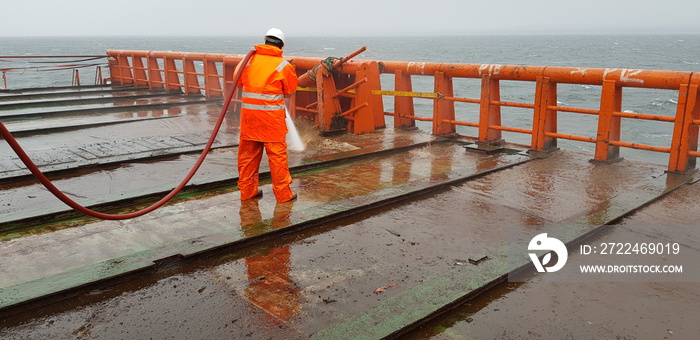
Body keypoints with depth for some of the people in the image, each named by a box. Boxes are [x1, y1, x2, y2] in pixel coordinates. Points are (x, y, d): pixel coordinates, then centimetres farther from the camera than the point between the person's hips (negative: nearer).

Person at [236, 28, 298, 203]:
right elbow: (291, 90, 5)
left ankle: (247, 190, 22)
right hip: (272, 116, -4)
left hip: (248, 114, 4)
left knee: (248, 152, 13)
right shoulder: (284, 65, -6)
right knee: (277, 154, 3)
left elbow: (239, 81, 15)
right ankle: (283, 193, 9)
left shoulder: (249, 59, 3)